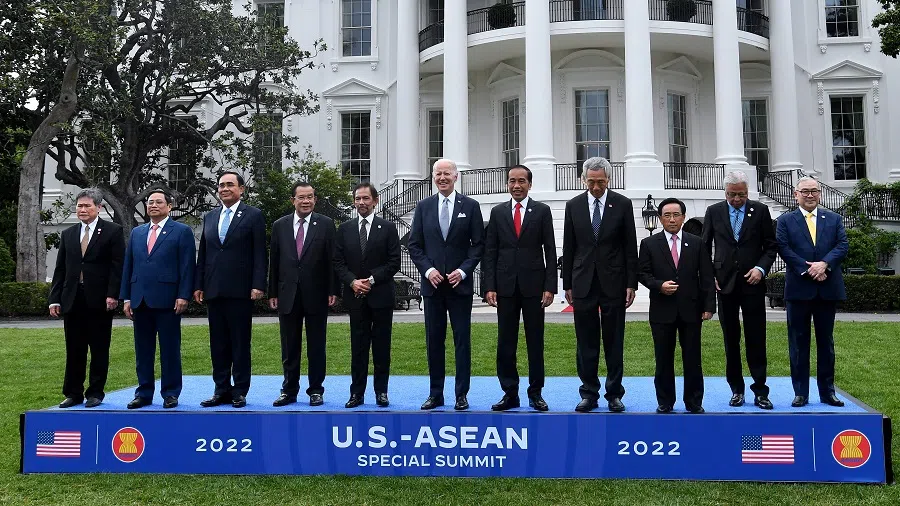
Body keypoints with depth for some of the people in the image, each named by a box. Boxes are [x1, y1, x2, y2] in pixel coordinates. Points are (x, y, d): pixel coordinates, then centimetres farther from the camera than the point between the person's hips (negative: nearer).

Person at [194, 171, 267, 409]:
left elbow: (260, 254, -5)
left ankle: (240, 391, 10)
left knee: (240, 343, 2)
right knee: (218, 343, 9)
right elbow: (202, 253, 15)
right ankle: (221, 389, 17)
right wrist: (198, 285, 9)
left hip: (240, 290, -5)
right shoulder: (209, 217, 15)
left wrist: (258, 285, -12)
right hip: (214, 290, 5)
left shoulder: (253, 215, 0)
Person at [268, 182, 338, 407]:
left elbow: (332, 260, -1)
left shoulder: (326, 224, 1)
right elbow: (274, 261, 8)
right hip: (288, 294, 2)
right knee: (289, 348, 9)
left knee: (316, 346, 6)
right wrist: (272, 293, 5)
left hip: (316, 294, -2)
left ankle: (316, 390, 16)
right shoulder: (280, 225, 7)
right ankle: (289, 390, 19)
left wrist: (333, 290, -7)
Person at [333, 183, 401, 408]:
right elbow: (338, 262, 6)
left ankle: (381, 391, 12)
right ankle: (357, 393, 10)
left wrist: (371, 280, -12)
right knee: (358, 346, 5)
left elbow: (394, 262, -3)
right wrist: (352, 282, -10)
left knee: (381, 345, 4)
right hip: (355, 296, 2)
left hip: (381, 295, -2)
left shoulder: (388, 228, 1)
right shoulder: (345, 229, 9)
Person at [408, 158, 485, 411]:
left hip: (460, 284, -2)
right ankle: (435, 394, 16)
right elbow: (414, 245, 7)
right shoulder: (423, 207, 7)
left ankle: (462, 395, 10)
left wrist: (463, 270, -11)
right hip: (432, 284, 2)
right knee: (434, 340, 7)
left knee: (462, 340, 2)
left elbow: (478, 244, 1)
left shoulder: (470, 206, 2)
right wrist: (428, 270, -8)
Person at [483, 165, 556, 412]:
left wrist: (550, 287, -6)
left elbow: (550, 250, 1)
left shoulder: (542, 211, 3)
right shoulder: (497, 212, 8)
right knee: (505, 343, 4)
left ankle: (535, 392, 16)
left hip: (533, 285, -1)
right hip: (505, 287, 2)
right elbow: (490, 252, 5)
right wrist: (489, 286, -2)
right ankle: (510, 393, 13)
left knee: (535, 342, 5)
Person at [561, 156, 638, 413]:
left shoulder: (622, 204, 0)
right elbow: (568, 248, 7)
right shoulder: (573, 205, 4)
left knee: (614, 342, 6)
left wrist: (631, 283, -3)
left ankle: (614, 394, 16)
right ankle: (589, 393, 15)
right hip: (583, 283, 1)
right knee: (586, 343, 6)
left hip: (613, 283, -1)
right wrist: (567, 284, 5)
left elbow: (631, 247, 1)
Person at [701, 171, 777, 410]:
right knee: (731, 340, 7)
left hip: (752, 283, -1)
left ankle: (760, 391, 8)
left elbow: (771, 245, 6)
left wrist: (761, 268, -10)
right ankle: (736, 389, 16)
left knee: (756, 339, 0)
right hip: (725, 283, 1)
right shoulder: (713, 211, 5)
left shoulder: (760, 210, 3)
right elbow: (704, 246, 9)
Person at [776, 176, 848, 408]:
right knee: (798, 342, 3)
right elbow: (784, 249, -7)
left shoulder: (834, 219, 12)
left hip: (828, 289, 2)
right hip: (798, 289, -2)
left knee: (826, 341, 10)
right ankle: (800, 392, 9)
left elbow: (843, 245, 0)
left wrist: (824, 264, -17)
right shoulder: (785, 221, 4)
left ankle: (827, 391, 19)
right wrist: (808, 270, -16)